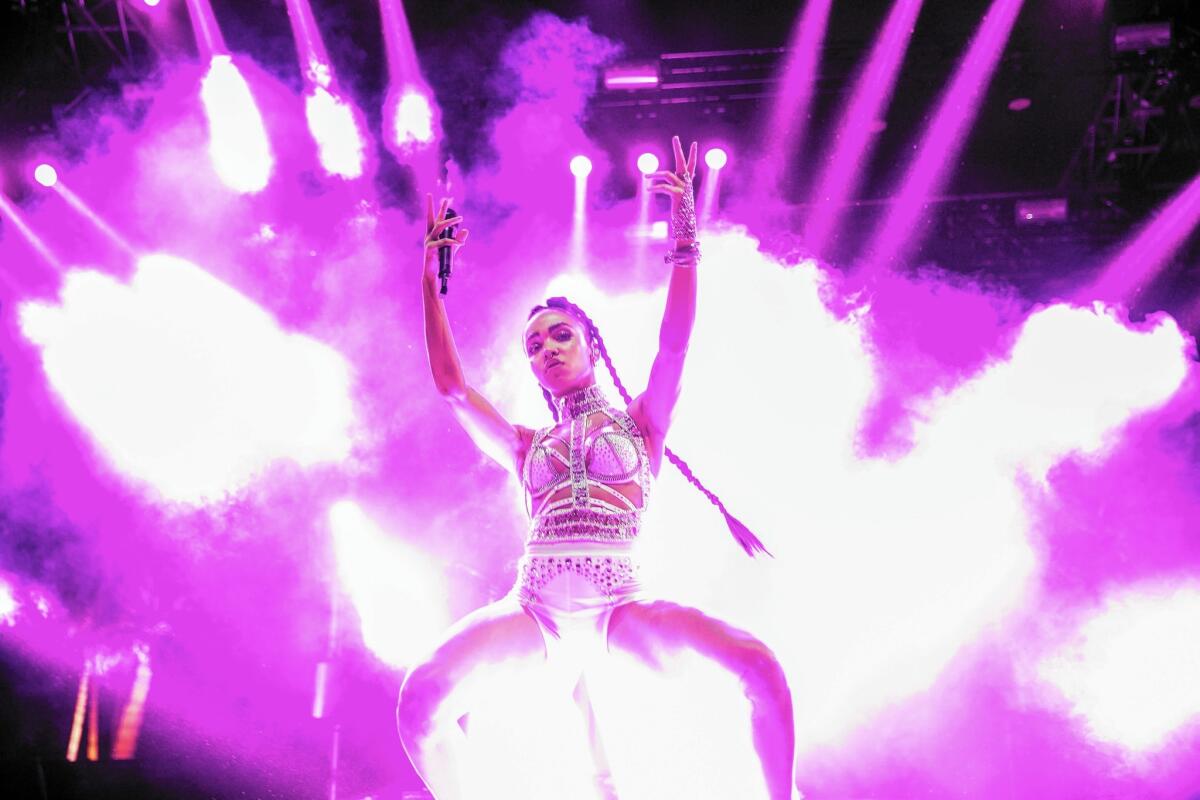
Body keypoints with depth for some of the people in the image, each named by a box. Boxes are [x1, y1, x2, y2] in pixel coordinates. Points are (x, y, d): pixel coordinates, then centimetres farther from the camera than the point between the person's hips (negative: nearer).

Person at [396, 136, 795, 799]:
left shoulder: (638, 424, 16)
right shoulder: (526, 447, 23)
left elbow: (674, 344, 2)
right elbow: (450, 383, 18)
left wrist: (684, 238, -5)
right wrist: (430, 277, 16)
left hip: (622, 610, -2)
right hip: (534, 610, 2)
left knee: (760, 669, -27)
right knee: (422, 698, -24)